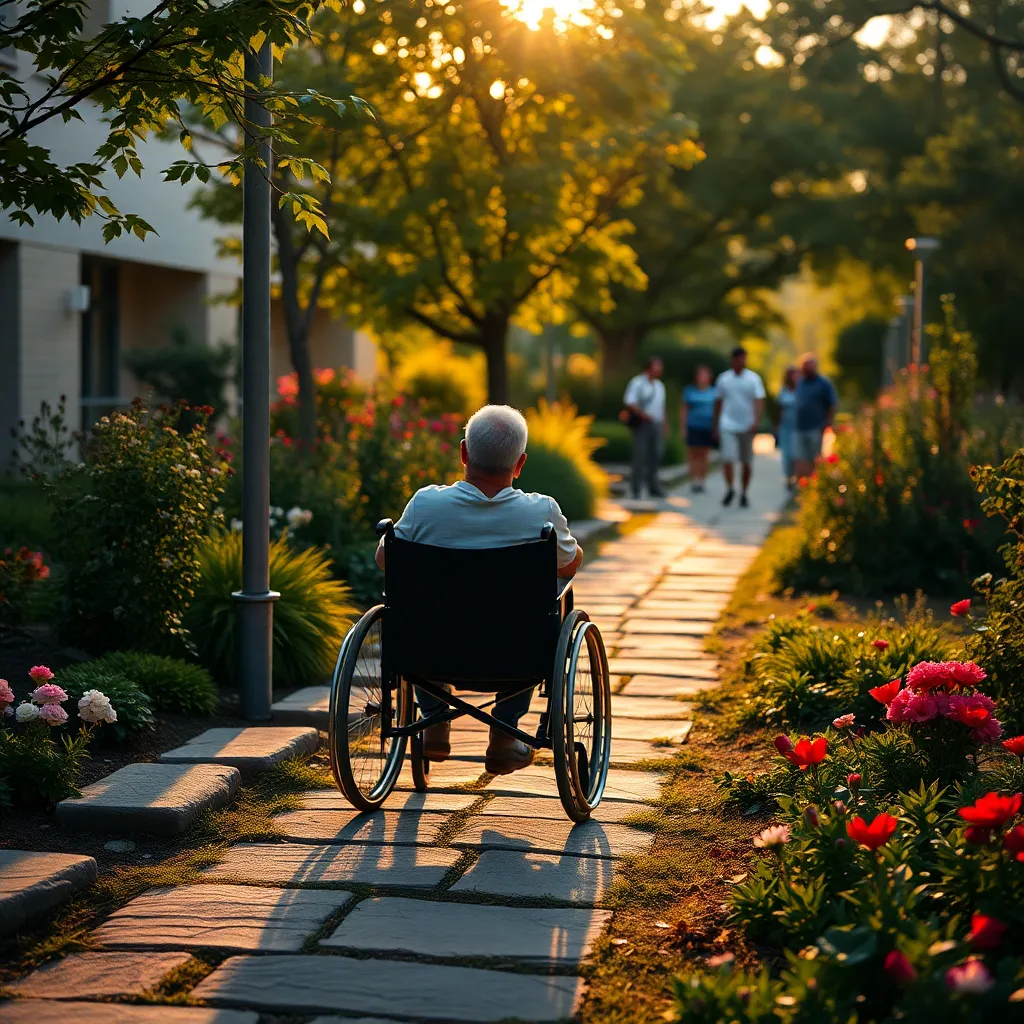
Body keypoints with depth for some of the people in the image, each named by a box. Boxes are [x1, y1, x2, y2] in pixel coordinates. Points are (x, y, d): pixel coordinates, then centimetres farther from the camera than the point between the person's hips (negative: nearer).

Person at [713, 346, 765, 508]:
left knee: (746, 462, 6)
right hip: (728, 426, 0)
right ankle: (730, 489, -3)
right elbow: (718, 403, 14)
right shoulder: (723, 379, 6)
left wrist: (756, 421, -24)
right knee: (727, 458, -16)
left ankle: (744, 494, 18)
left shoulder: (754, 379, 1)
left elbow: (759, 402, -8)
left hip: (747, 427, 0)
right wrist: (716, 426, 14)